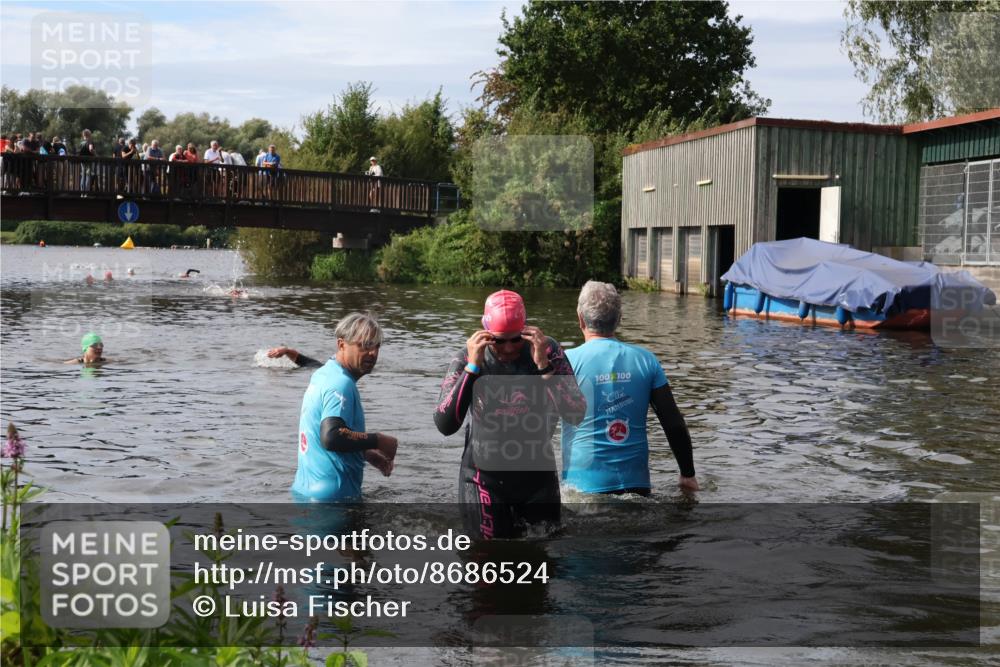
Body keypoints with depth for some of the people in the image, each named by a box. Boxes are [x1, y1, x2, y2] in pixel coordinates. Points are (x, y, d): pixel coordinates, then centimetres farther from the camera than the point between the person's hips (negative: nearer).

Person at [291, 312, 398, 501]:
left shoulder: (323, 375, 13)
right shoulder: (341, 385, -19)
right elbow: (331, 437, -31)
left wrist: (366, 454, 15)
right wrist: (378, 441, -19)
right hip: (333, 495, -10)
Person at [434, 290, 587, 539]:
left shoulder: (548, 351, -11)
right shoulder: (465, 359, -11)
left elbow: (576, 415, -19)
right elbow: (445, 425, -21)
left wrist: (544, 366, -28)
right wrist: (472, 368, -27)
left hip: (537, 473, 1)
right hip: (484, 477, -1)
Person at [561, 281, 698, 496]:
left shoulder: (568, 361, -8)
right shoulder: (646, 359, 3)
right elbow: (675, 424, 4)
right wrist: (688, 474, 13)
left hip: (584, 483, -3)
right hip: (635, 482, 3)